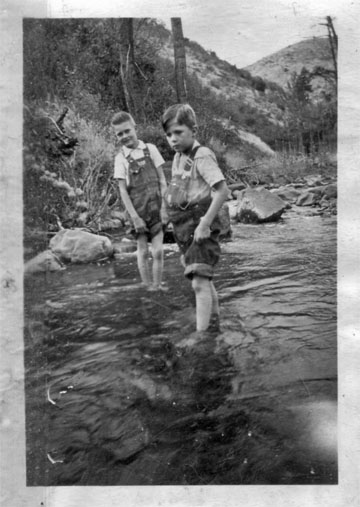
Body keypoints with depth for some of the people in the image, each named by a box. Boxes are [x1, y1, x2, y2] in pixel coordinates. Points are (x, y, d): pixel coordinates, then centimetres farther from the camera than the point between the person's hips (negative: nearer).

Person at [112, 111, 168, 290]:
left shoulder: (150, 149, 3)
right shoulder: (121, 158, -1)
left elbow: (162, 180, 4)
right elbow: (123, 190, -4)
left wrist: (164, 206, -4)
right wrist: (134, 217, -10)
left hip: (156, 206, 1)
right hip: (138, 209, -1)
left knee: (158, 251, -4)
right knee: (143, 252, 5)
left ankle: (157, 286, 10)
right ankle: (149, 288, 17)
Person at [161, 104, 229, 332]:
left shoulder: (202, 156, -15)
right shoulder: (178, 157, 10)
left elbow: (222, 190, -24)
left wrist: (205, 224, -25)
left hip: (200, 225, -9)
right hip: (184, 227, 9)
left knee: (199, 281, -14)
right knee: (204, 281, 21)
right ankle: (215, 324, 39)